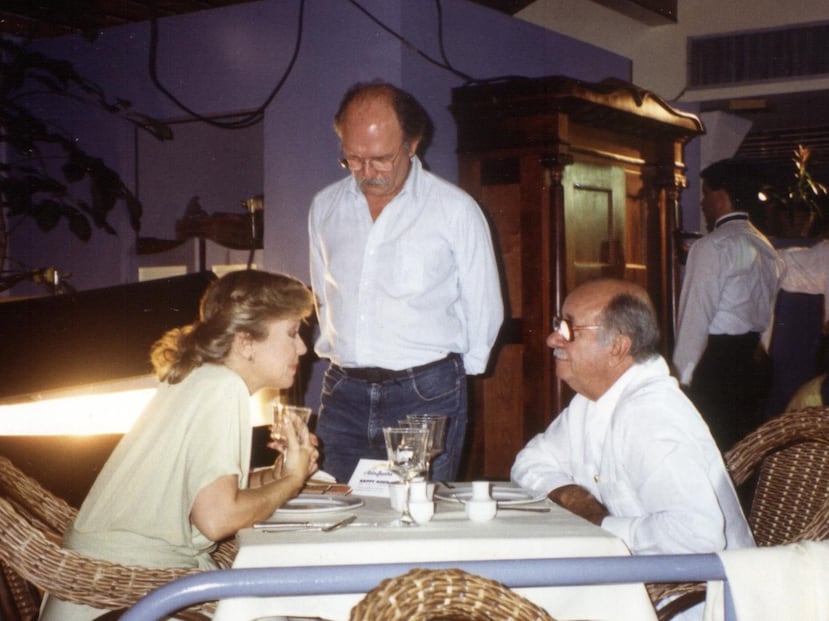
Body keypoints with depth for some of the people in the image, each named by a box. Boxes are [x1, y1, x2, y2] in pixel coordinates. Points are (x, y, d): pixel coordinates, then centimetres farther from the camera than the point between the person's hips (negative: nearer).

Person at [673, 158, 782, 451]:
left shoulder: (713, 246, -12)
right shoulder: (766, 247, 14)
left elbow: (697, 315, -16)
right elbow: (766, 312, 15)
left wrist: (682, 374, -13)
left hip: (717, 359, -8)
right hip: (753, 358, 8)